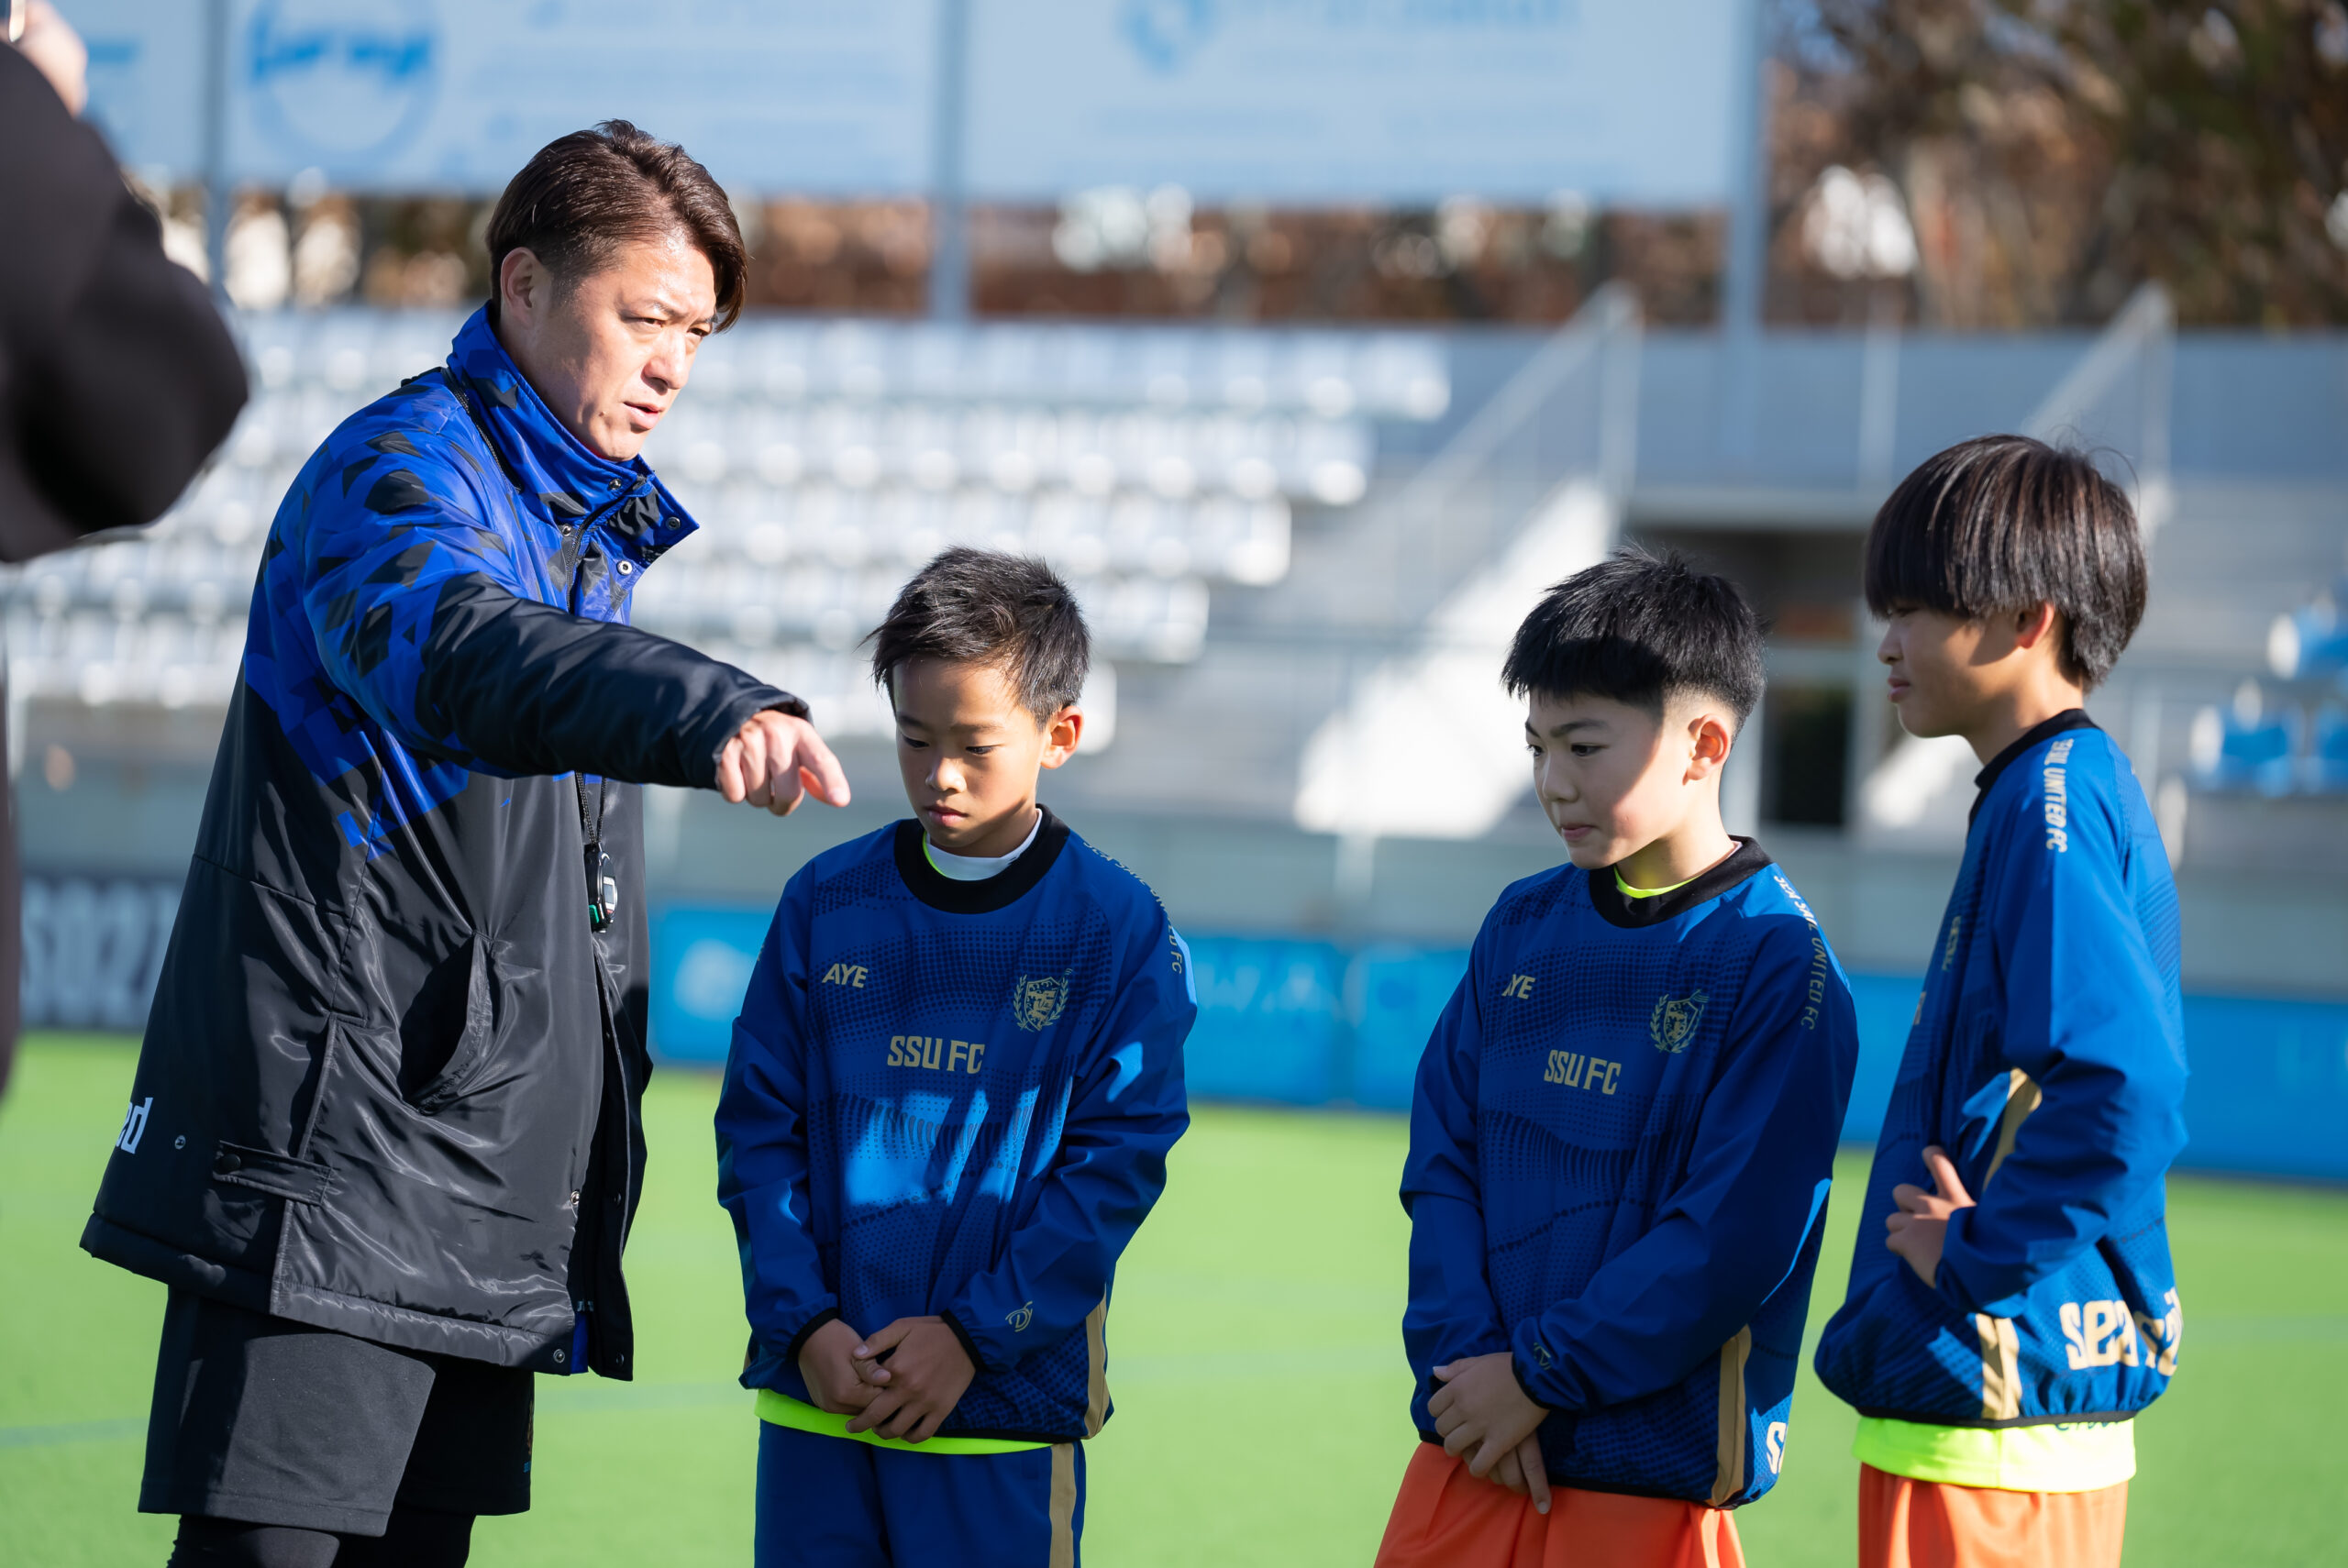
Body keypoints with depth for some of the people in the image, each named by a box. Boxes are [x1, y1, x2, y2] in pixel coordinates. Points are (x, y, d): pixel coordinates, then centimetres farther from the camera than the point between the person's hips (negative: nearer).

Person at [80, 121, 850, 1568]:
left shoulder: (595, 527, 21)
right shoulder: (402, 471, -9)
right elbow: (447, 646, -35)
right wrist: (709, 711, -52)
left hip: (494, 1202, 9)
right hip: (331, 1164, -9)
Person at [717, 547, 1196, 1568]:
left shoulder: (1118, 930, -2)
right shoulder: (827, 903, 6)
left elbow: (1116, 1160, -5)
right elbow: (759, 1129, 6)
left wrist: (972, 1333, -12)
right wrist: (804, 1324, -7)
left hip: (1009, 1404, -2)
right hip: (816, 1400, 3)